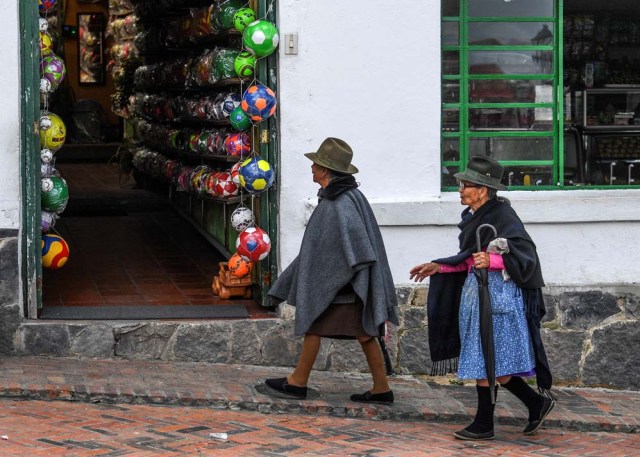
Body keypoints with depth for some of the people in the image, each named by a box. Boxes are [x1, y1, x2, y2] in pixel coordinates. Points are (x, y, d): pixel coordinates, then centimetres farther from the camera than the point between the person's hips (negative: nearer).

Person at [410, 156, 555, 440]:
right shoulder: (474, 217, 11)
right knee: (492, 363, 12)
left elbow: (524, 253, -20)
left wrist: (492, 261, -32)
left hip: (497, 295, -9)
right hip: (476, 293, 9)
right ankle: (537, 403, 22)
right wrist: (437, 267, 15)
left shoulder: (502, 216, -15)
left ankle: (484, 425, 5)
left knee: (485, 363, -4)